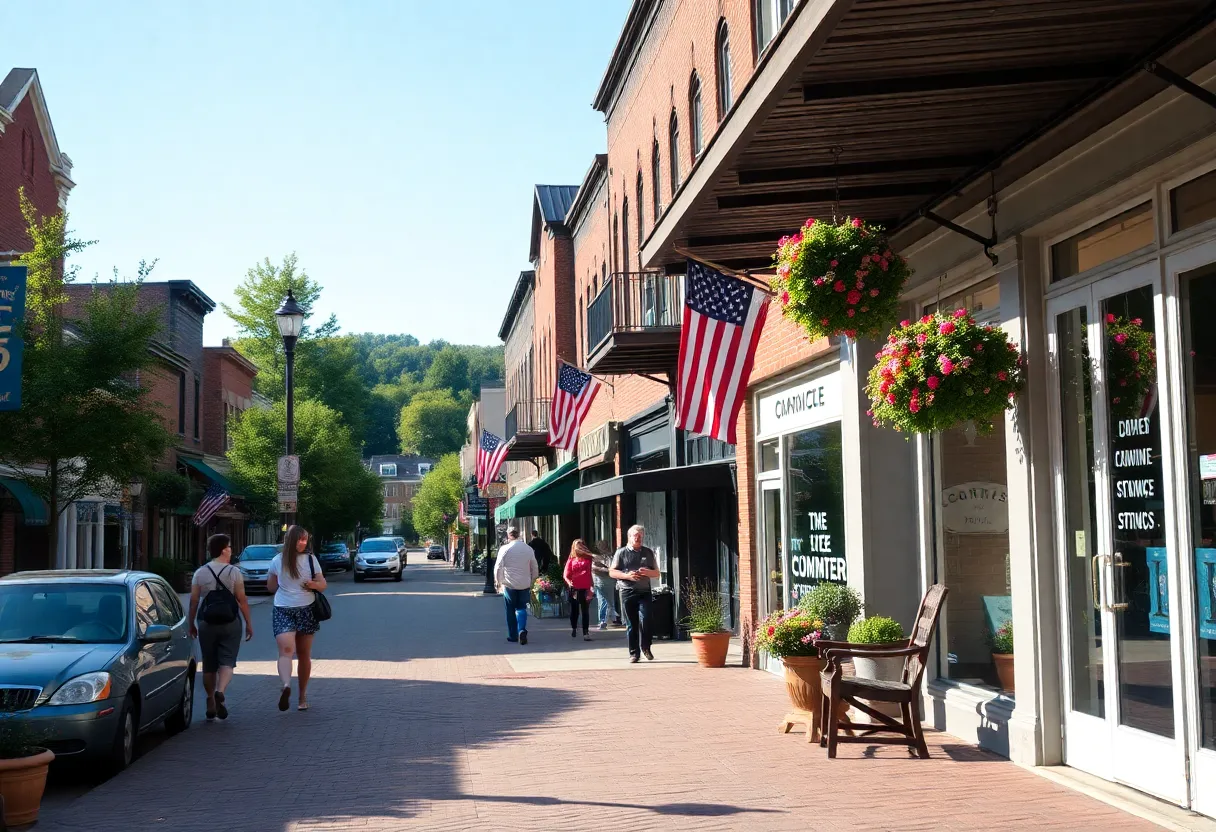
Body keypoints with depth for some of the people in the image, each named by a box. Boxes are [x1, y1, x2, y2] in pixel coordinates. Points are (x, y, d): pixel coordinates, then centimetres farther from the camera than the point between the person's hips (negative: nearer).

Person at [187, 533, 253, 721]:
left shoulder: (200, 573, 2)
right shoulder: (234, 572, -5)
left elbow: (193, 601, 2)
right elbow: (242, 600, -5)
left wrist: (192, 624, 12)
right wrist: (249, 623, 2)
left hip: (206, 624, 2)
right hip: (230, 623, -2)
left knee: (209, 665, 11)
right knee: (227, 661, 1)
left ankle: (211, 703, 16)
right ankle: (220, 692, -24)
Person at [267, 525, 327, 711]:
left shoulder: (310, 559, 3)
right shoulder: (277, 561, 3)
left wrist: (314, 585, -5)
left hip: (306, 611, 0)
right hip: (282, 611, 0)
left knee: (304, 655, -4)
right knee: (286, 650, -11)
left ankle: (302, 696, -8)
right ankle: (286, 685, -22)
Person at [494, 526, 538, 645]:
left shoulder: (505, 549, -9)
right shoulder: (529, 549, 2)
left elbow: (498, 567, -8)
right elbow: (535, 568, 9)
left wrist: (498, 581, 7)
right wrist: (532, 582, 20)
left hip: (509, 584, -2)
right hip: (525, 584, 2)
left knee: (511, 610, 10)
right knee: (522, 608, 10)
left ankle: (513, 635, 15)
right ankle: (522, 630, -14)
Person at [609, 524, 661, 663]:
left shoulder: (648, 553, 15)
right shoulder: (621, 552, 8)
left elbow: (657, 573, 17)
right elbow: (612, 572, 5)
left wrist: (648, 572, -5)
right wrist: (627, 575, -12)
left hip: (644, 591, 1)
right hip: (627, 592, -1)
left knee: (645, 620, -14)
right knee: (631, 624, 0)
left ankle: (645, 648, 4)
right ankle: (633, 653, 7)